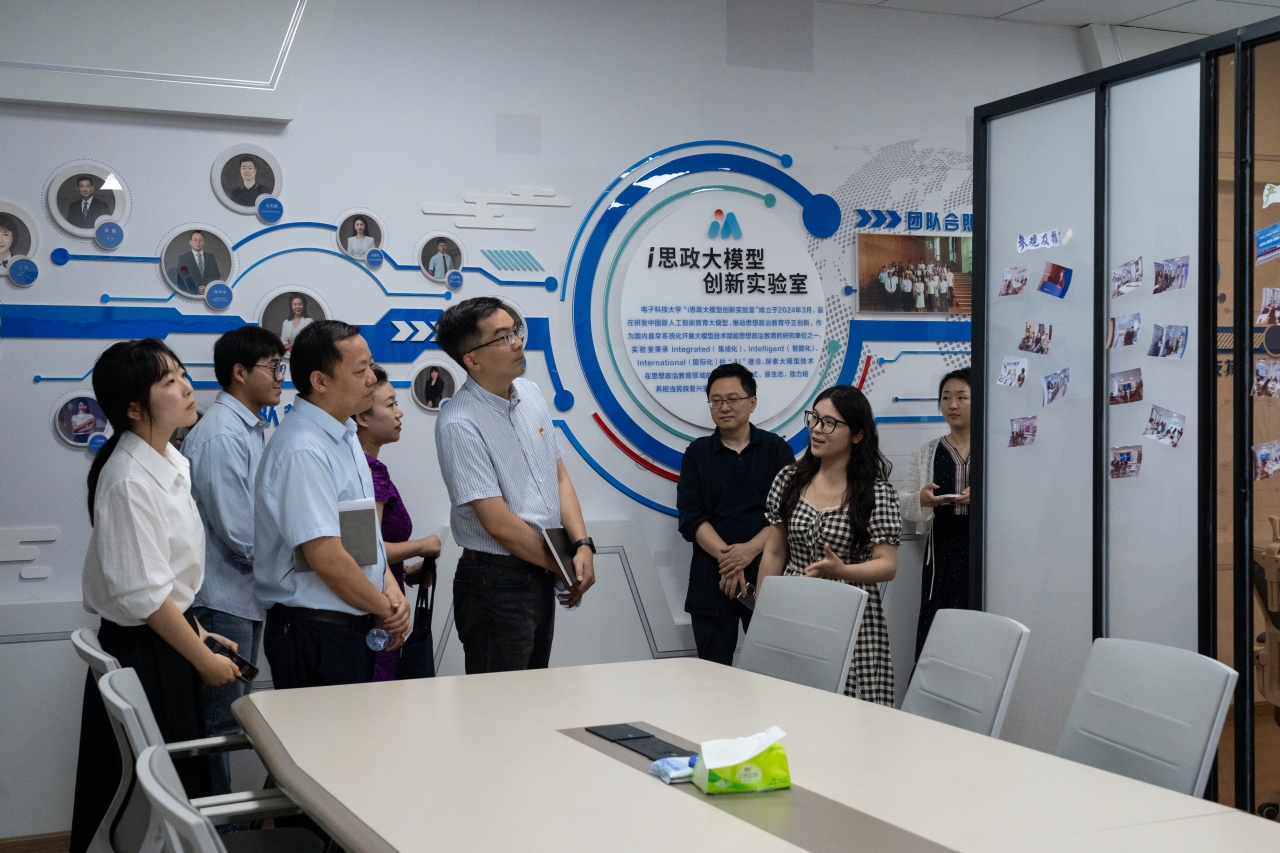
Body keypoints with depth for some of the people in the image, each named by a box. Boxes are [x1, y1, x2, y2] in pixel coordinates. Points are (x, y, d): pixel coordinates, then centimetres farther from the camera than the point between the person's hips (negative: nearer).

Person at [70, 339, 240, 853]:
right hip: (142, 652, -9)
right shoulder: (129, 480, -21)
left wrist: (195, 631, 13)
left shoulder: (172, 464, 7)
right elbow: (143, 594, -21)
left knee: (180, 788, 16)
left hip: (170, 642, 9)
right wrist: (204, 659, -13)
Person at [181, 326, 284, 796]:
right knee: (220, 720, 0)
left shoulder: (256, 430, 12)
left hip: (250, 595, 10)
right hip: (224, 598, -10)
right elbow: (241, 536, -20)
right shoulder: (220, 436, -18)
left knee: (231, 713, 17)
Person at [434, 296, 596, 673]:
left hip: (542, 575, 8)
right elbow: (498, 523, -19)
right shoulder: (460, 424, -19)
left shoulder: (531, 394, 5)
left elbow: (559, 477, 10)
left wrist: (583, 546, -4)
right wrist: (563, 568, -8)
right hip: (497, 582, -8)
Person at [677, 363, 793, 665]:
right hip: (711, 579, 1)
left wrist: (750, 550, -17)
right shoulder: (697, 453, 8)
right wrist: (726, 557, -15)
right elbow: (691, 517, -1)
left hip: (767, 573, -1)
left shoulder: (777, 449, 6)